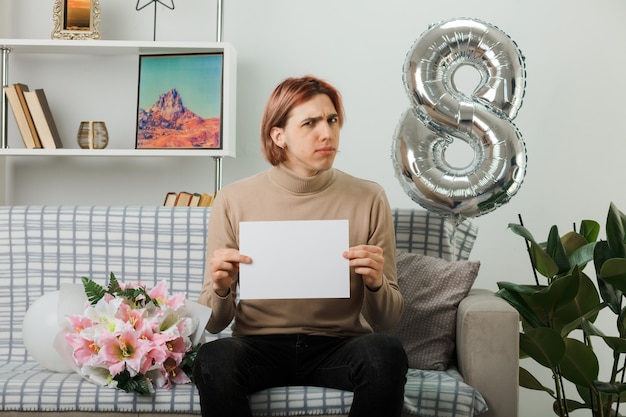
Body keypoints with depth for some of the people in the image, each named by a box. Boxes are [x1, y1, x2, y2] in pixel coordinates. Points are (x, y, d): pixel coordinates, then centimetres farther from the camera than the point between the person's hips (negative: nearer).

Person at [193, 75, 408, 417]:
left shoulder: (369, 199, -2)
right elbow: (215, 323, 2)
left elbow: (387, 319, 3)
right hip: (259, 346, -1)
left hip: (338, 346, 1)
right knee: (214, 358, -33)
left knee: (386, 351, -31)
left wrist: (375, 283, -18)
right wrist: (221, 289, -20)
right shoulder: (234, 200, -3)